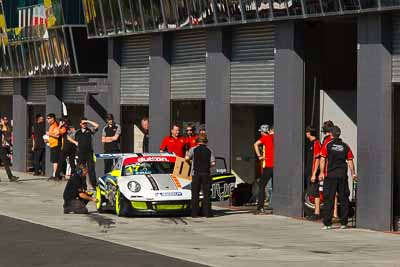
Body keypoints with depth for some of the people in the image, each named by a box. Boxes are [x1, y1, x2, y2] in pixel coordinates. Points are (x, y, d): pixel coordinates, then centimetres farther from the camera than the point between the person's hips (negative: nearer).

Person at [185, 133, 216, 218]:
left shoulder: (193, 149, 0)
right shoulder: (209, 150, 3)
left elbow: (187, 158, -13)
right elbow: (213, 163, -3)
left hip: (196, 173, -1)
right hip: (206, 174, 1)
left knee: (195, 194, 3)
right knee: (206, 194, 4)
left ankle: (194, 213, 1)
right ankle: (207, 212, 0)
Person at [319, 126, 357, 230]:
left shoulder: (327, 145, 0)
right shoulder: (345, 146, 7)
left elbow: (323, 160, -7)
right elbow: (350, 161, 5)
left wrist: (322, 172, -5)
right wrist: (353, 174, 11)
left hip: (330, 175, -2)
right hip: (343, 174, 2)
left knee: (329, 199, -1)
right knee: (343, 198, 8)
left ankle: (327, 223, -5)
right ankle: (343, 222, 10)